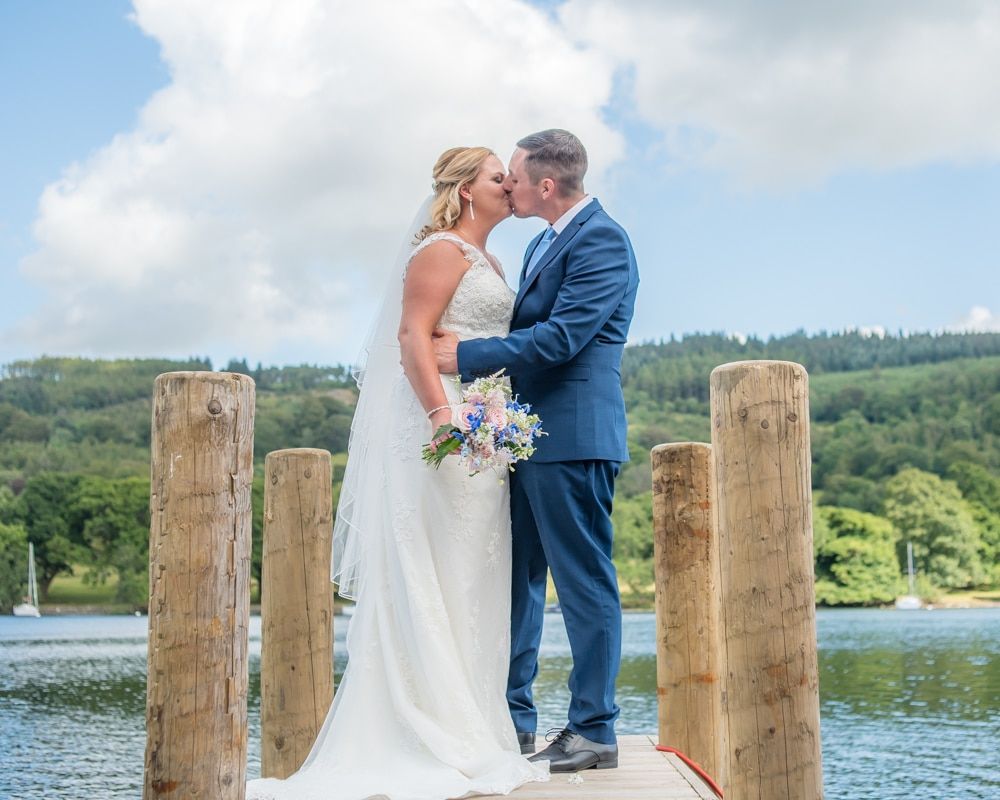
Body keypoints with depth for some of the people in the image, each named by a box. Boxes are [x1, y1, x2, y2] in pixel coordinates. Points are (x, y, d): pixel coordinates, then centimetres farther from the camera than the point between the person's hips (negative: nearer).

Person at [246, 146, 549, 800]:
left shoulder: (488, 263, 22)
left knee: (473, 581, 8)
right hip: (444, 427, -9)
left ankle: (471, 731, 13)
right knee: (435, 576, -7)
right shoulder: (440, 251, -6)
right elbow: (413, 335, -16)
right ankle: (438, 738, -4)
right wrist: (440, 414, -27)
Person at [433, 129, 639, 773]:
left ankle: (594, 732, 5)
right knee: (518, 579, 13)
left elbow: (560, 338, -20)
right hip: (528, 434, 10)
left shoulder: (602, 240, -11)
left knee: (585, 582, -3)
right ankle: (515, 720, 22)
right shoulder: (546, 242, 19)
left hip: (573, 436, -10)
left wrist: (467, 356, -17)